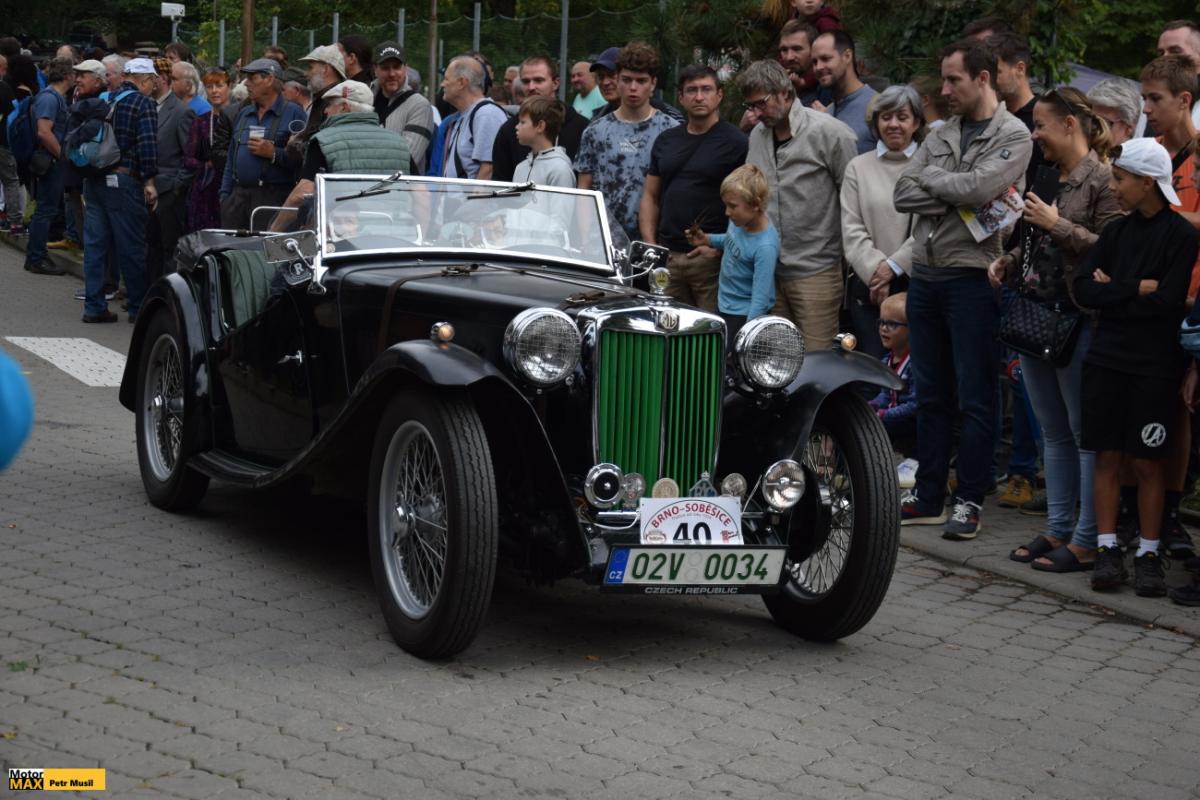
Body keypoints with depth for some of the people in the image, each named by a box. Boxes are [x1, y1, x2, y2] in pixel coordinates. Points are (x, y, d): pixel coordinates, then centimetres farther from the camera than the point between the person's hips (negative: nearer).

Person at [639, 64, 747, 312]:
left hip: (712, 260, -5)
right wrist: (651, 246, 5)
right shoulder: (666, 140, 15)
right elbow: (650, 197, 18)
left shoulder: (735, 142, -1)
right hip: (667, 257, 5)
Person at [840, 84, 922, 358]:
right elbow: (852, 230, 5)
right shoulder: (859, 167, 12)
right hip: (868, 286, 2)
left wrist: (894, 266, -10)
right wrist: (876, 272, -7)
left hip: (916, 283, -2)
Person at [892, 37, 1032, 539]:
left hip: (971, 278, -7)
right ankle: (928, 497, 21)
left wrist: (931, 177, -4)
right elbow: (902, 194, 2)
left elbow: (978, 187, -21)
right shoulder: (940, 136, 14)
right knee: (930, 394, 13)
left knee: (975, 397, 0)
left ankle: (969, 501, 7)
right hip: (925, 276, 7)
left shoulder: (1012, 136, -5)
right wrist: (957, 193, -11)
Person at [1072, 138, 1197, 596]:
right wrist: (1137, 289, -12)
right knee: (1107, 456, 4)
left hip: (1154, 365, -4)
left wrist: (1113, 290, -6)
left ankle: (1148, 554, 10)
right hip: (1106, 359, 4)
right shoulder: (1116, 232, 10)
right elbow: (1083, 289, 1)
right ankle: (1107, 550, 10)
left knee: (1148, 461, 2)